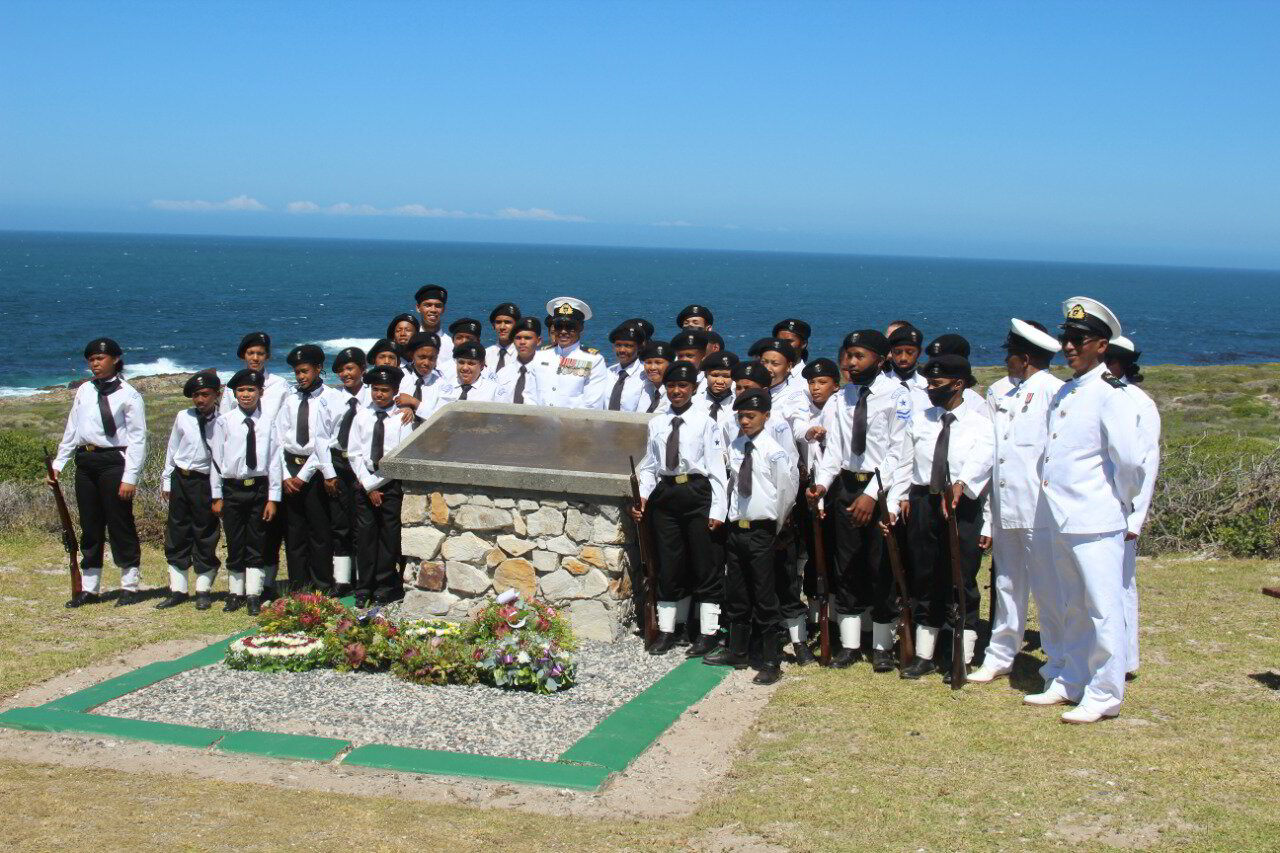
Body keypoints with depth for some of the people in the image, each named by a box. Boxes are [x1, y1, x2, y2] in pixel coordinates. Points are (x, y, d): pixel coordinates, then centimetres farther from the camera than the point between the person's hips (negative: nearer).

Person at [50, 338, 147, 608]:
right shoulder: (84, 391, 11)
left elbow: (138, 438, -8)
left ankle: (129, 586, 10)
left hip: (114, 461, -6)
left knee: (120, 525, 0)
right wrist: (59, 463, 12)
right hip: (85, 461, 6)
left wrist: (130, 477, -14)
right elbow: (72, 429, 17)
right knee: (90, 527, 11)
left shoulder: (128, 395, -6)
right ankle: (89, 588, 20)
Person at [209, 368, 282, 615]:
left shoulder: (268, 423, -2)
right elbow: (216, 459, 1)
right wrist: (217, 496, 1)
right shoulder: (224, 422, -2)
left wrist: (273, 498, -4)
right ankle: (235, 593, 20)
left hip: (259, 488, 0)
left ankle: (254, 595, 14)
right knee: (235, 544, 9)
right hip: (232, 489, 0)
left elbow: (274, 460, -2)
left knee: (257, 545, 6)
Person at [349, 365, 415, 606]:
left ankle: (384, 588, 11)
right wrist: (369, 486, -5)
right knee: (365, 535, 4)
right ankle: (364, 589, 11)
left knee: (389, 536, 1)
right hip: (365, 484, 2)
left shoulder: (402, 418, -3)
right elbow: (355, 454, 3)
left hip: (392, 485, -2)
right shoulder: (362, 416, 5)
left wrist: (379, 482, -9)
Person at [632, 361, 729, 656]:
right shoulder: (656, 423, 9)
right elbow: (649, 464, 11)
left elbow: (716, 467, -6)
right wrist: (643, 495, -4)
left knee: (704, 564, 3)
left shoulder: (705, 422, -3)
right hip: (665, 493, 4)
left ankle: (709, 632, 11)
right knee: (668, 564, 10)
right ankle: (666, 630, 19)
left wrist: (717, 509, -11)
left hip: (697, 492, -4)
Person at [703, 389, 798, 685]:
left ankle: (771, 663, 7)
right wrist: (727, 514, 9)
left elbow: (787, 491, -5)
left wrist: (776, 526, 3)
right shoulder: (734, 448, 5)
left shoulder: (773, 451, -11)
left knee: (765, 599, -1)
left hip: (761, 532, -6)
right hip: (735, 528, 6)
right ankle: (736, 652, 28)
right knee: (735, 595, 15)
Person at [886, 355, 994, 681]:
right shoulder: (919, 421, 11)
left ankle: (962, 660, 10)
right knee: (924, 579, 11)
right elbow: (904, 465, 12)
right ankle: (924, 655, 21)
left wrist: (961, 483, -41)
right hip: (923, 502, 4)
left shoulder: (980, 421, -4)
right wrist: (894, 505, 5)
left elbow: (982, 458, -23)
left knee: (961, 581, 0)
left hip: (963, 505, -4)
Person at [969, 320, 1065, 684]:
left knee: (1047, 587, -1)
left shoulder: (1054, 392, -7)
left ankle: (1059, 661, 10)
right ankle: (1000, 655, 24)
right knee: (1007, 583, 15)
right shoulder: (998, 391, 15)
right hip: (1004, 505, 7)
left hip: (1039, 508, -7)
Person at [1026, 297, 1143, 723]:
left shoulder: (1110, 395, -12)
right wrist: (1056, 508, 15)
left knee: (1103, 609, -2)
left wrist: (1121, 502, -3)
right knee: (1073, 608, 18)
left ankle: (1104, 696, 5)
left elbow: (1129, 459, -16)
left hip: (1096, 522, -8)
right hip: (1061, 519, 9)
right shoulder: (1063, 393, 14)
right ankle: (1071, 683, 29)